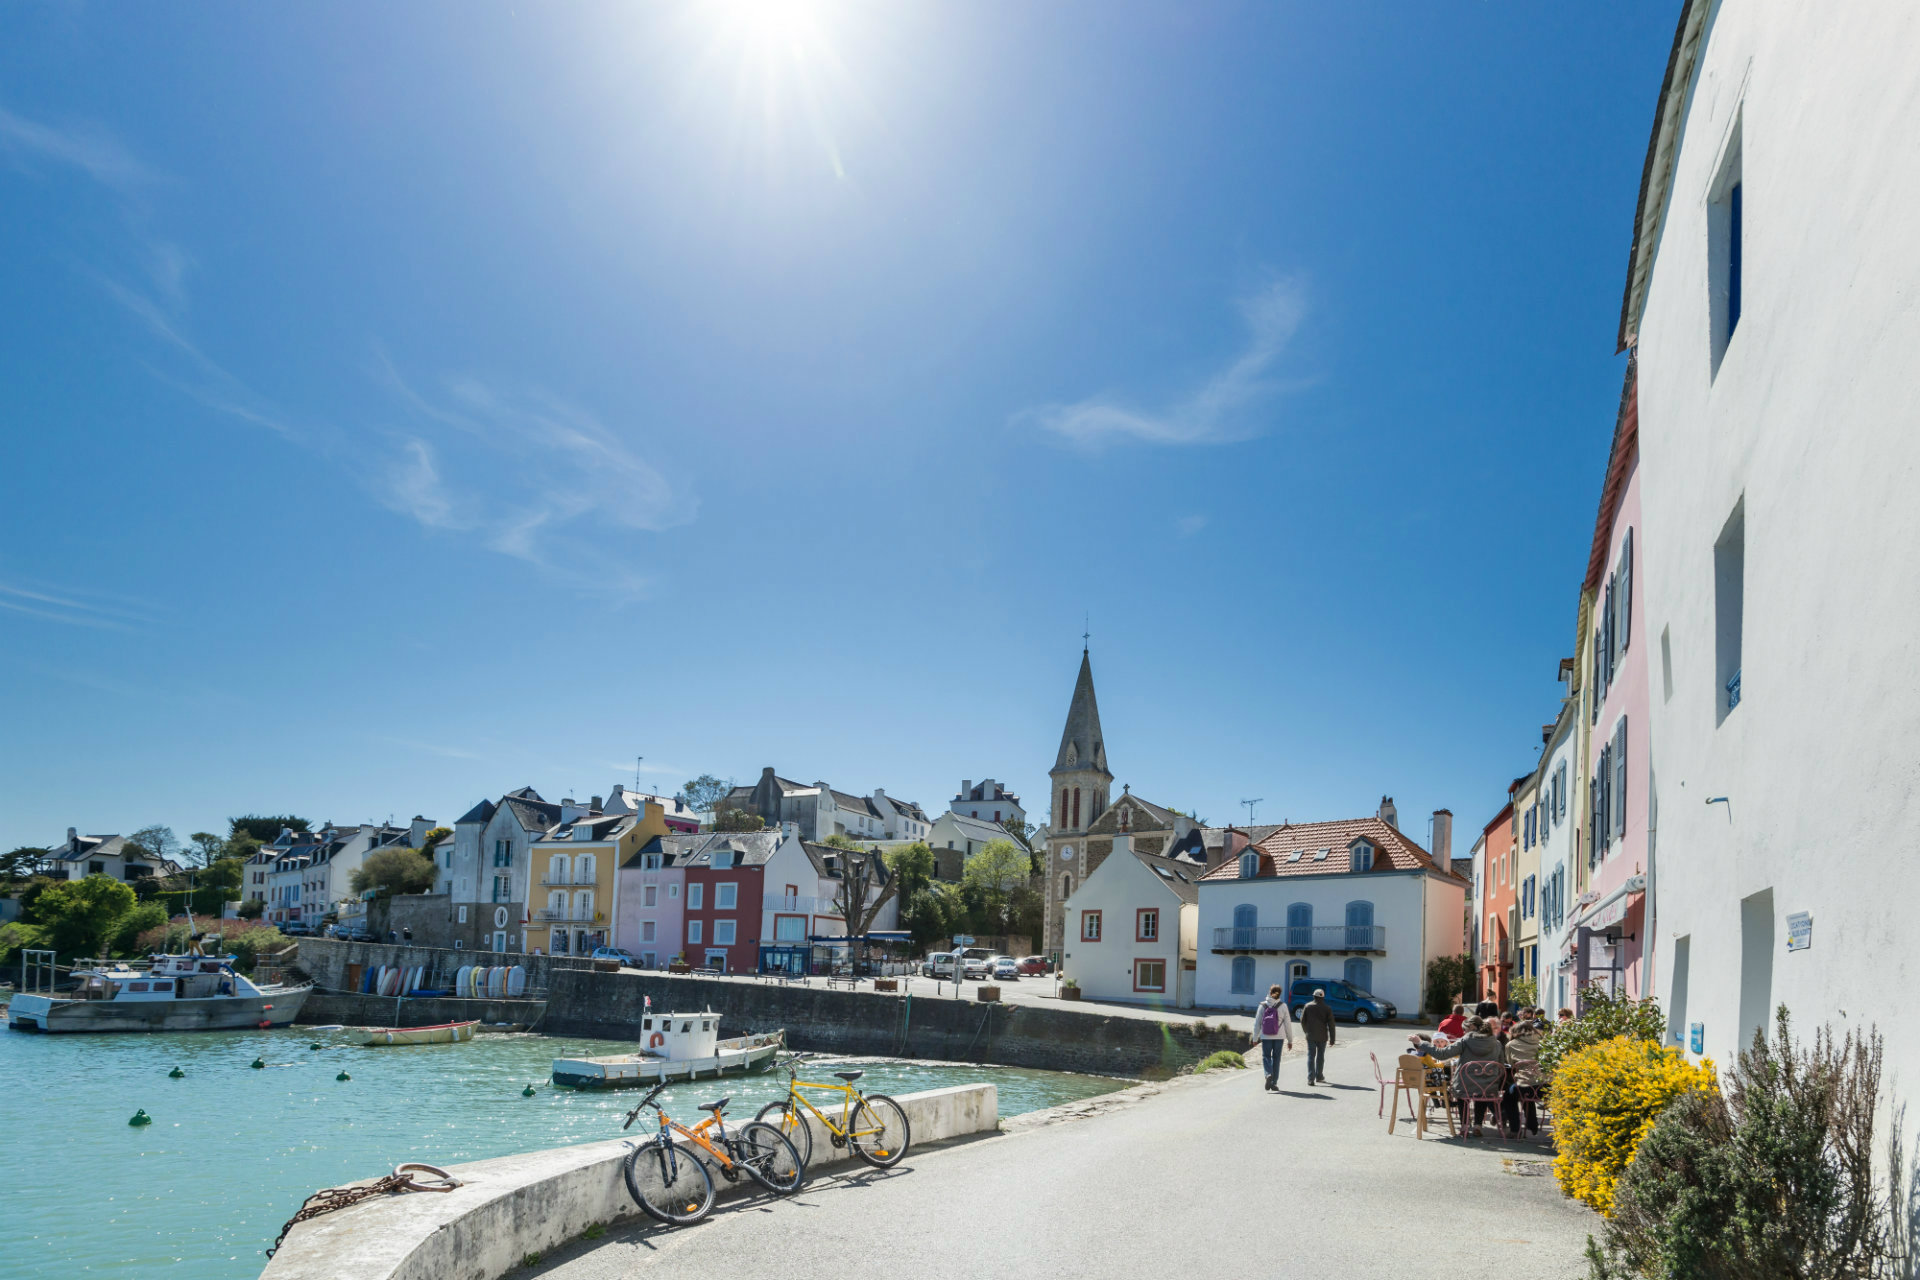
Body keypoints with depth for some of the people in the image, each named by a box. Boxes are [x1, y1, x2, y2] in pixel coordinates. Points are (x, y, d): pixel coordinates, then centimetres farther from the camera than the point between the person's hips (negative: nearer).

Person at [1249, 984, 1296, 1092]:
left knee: (1266, 1056, 9)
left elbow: (1257, 1023, 1)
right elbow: (1288, 1024, -1)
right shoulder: (1283, 1006, -3)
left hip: (1265, 1037, 0)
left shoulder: (1263, 1006, -2)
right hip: (1279, 1037, 0)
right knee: (1276, 1058, 11)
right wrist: (1290, 1040, 7)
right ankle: (1274, 1083, 12)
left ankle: (1268, 1074, -19)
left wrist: (1255, 1038, 9)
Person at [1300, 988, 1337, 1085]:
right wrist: (1332, 1038, 0)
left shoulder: (1308, 1006, -2)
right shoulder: (1327, 1009, -4)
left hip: (1310, 1036, 0)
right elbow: (1331, 1024, -5)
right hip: (1322, 1036, 0)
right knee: (1320, 1056, 16)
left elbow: (1302, 1020, 4)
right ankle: (1319, 1076, 25)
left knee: (1311, 1056, 1)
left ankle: (1310, 1078, -9)